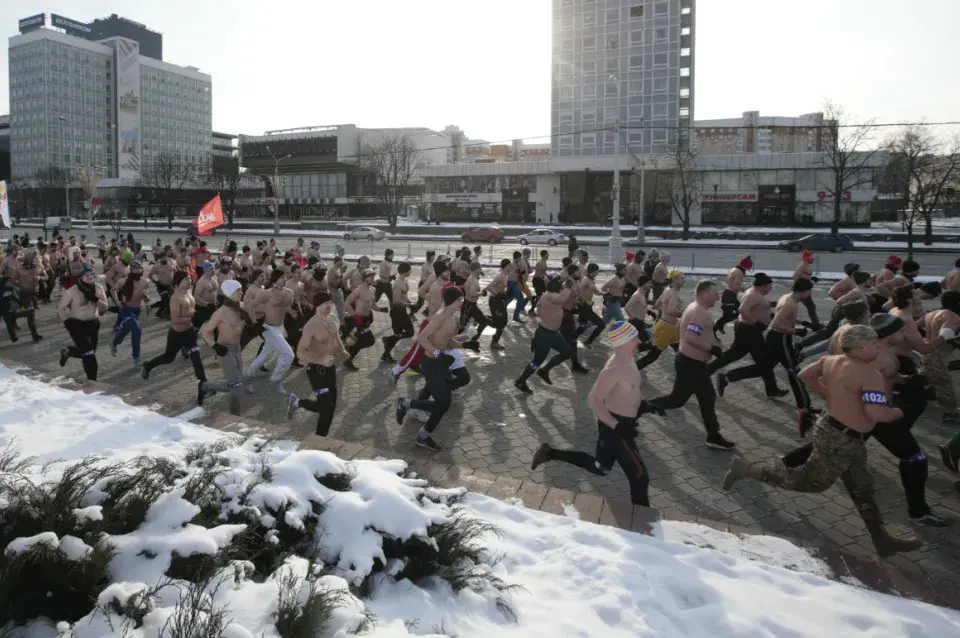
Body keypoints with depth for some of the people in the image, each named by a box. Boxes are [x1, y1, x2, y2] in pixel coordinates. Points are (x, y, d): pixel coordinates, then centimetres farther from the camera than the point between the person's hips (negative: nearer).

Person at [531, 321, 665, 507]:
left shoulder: (627, 359, 3)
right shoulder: (614, 369, -27)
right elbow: (593, 400, -30)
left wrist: (644, 404, 7)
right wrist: (617, 427, -32)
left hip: (621, 423, 10)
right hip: (614, 425, -10)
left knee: (599, 468, 24)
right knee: (639, 476, 0)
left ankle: (550, 452, 26)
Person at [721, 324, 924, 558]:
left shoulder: (830, 360, 2)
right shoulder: (870, 373, -23)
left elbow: (805, 375, 14)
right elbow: (877, 414, -29)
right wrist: (898, 413, -7)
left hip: (839, 433, 10)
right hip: (840, 439, -10)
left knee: (862, 489, 20)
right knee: (810, 481, 4)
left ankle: (882, 540, 34)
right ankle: (746, 469, 8)